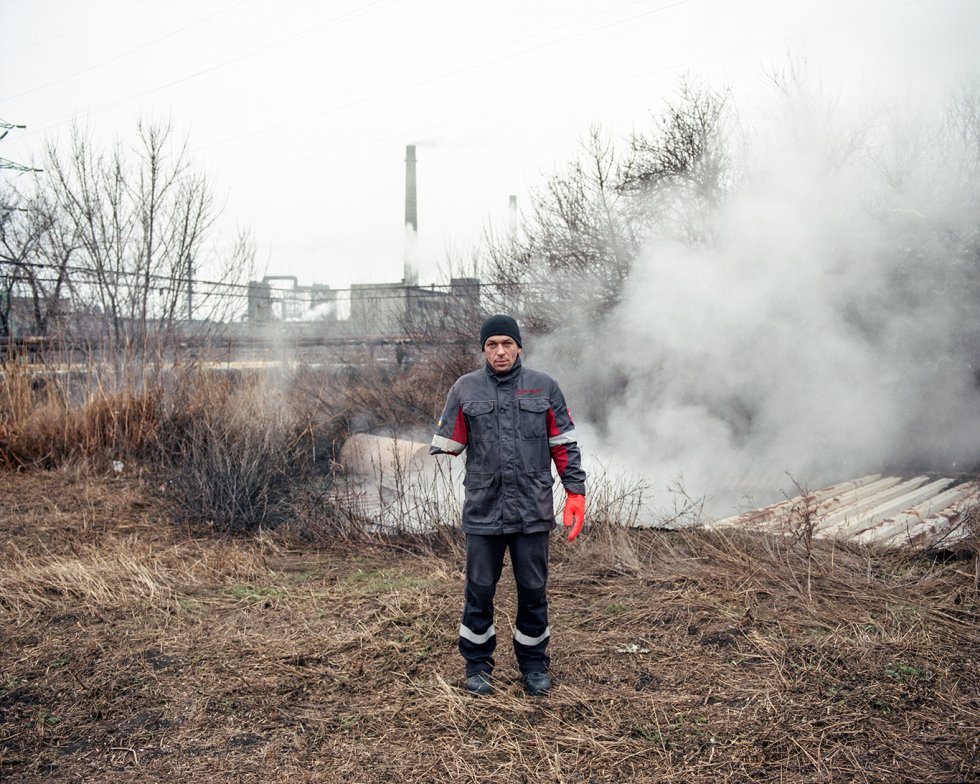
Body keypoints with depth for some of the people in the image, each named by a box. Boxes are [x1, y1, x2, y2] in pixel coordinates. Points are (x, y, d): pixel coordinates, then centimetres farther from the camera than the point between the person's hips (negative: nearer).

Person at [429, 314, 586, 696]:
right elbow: (445, 446, 9)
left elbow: (565, 445, 7)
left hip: (532, 510, 1)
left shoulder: (544, 387, 4)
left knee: (533, 590, 10)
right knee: (479, 590, 8)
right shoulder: (465, 389, 3)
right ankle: (477, 665, 26)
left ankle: (534, 665, 28)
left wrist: (575, 492, 2)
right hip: (482, 510, 0)